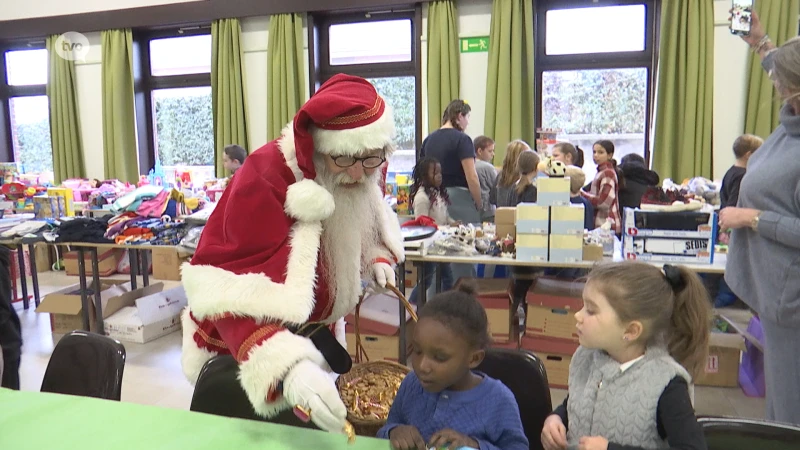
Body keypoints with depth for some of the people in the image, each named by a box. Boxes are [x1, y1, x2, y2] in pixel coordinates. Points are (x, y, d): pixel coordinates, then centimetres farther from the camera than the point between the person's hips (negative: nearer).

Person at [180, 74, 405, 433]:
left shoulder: (362, 178, -13)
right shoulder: (265, 180, -35)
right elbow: (238, 294, -43)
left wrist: (376, 256, -11)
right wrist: (287, 364, -59)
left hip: (316, 330, 6)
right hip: (245, 346, -6)